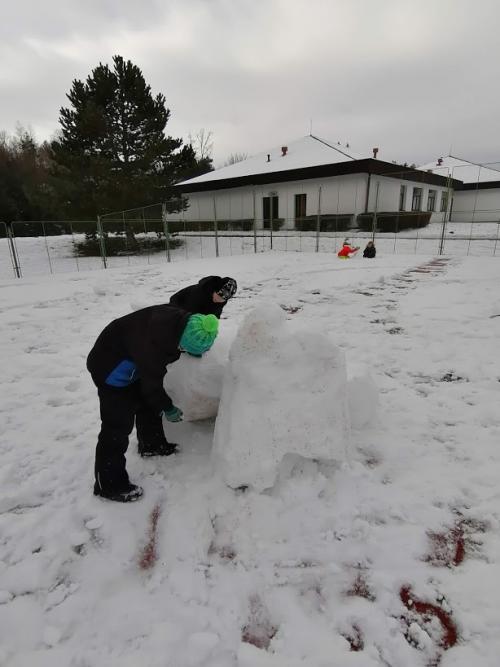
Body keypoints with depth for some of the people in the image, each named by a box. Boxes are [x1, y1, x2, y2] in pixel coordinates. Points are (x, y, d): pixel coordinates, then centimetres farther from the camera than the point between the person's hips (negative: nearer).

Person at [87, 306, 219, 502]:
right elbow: (152, 383, -23)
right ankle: (109, 484, 10)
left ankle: (152, 445, 43)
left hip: (131, 360, 9)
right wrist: (167, 408, -8)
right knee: (118, 424, -6)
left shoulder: (181, 319, -19)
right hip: (110, 367, -9)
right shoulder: (155, 343, -40)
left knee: (148, 404, 20)